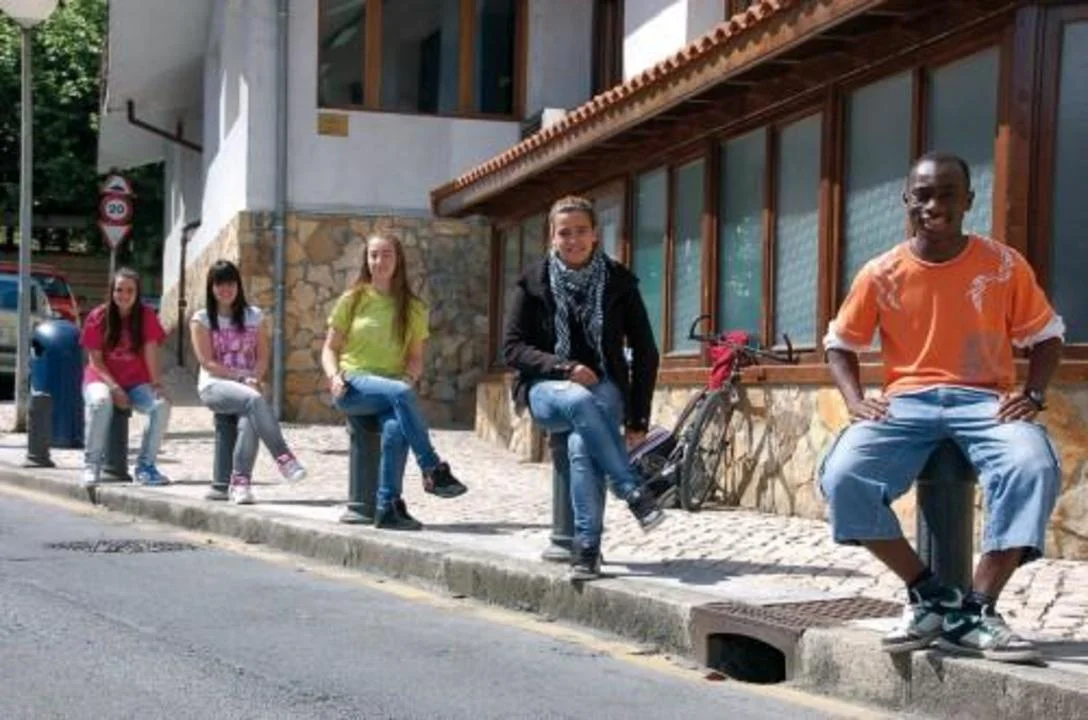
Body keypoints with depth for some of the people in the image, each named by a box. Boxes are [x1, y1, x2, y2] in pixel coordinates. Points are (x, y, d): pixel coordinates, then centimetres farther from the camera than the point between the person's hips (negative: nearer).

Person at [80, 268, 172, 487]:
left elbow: (151, 351, -10)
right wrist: (114, 388, -19)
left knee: (162, 406, -27)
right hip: (102, 379, -2)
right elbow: (95, 360, -6)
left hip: (136, 383, 2)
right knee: (100, 402, -37)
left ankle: (145, 466, -13)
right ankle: (91, 465, -22)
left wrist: (156, 383, -24)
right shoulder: (98, 317, -6)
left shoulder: (147, 316, -3)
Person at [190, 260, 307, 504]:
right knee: (254, 400, -36)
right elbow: (207, 362, -5)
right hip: (214, 386, -2)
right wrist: (243, 379, -14)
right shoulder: (201, 319, 4)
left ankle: (240, 483, -30)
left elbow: (262, 357, 7)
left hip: (248, 386, 2)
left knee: (248, 420, -33)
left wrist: (255, 380, -13)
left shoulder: (254, 316, 12)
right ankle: (283, 457, -36)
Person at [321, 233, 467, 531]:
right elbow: (330, 349, 10)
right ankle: (433, 471, -34)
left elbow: (416, 358, 12)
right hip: (354, 386, -2)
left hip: (394, 388, 2)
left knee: (396, 427, -35)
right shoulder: (352, 300, 9)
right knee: (400, 393, -37)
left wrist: (409, 377, -10)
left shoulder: (413, 308, 13)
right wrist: (334, 376, -10)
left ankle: (389, 508, -28)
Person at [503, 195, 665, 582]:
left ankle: (587, 549, -30)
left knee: (582, 444, -34)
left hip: (604, 389, 0)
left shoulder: (619, 282, 3)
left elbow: (645, 352, 6)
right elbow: (512, 348, -1)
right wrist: (565, 368, -17)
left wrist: (638, 418, 0)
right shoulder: (534, 283, 2)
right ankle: (634, 494, -36)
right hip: (548, 390, 0)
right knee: (579, 401, -38)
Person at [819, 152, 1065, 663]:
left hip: (986, 400, -1)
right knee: (842, 477, -28)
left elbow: (1046, 335, 11)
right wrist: (855, 399, -4)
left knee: (1033, 468, -35)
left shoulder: (1004, 265, 1)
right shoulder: (881, 274, 3)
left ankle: (973, 612, -26)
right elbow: (840, 342, 14)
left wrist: (1033, 394, -7)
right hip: (907, 402, 1)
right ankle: (929, 595, -12)